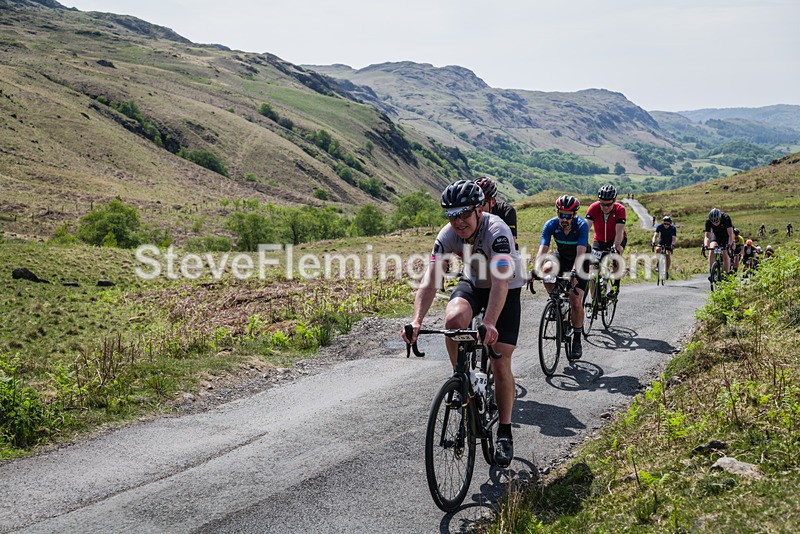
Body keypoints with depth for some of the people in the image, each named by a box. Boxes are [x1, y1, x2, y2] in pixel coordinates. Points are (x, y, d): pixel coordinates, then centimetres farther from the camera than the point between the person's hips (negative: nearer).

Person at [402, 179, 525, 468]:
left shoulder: (497, 231, -34)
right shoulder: (448, 235, -21)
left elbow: (500, 282, -45)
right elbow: (430, 280, -28)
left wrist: (489, 324, -59)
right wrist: (417, 320, -43)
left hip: (507, 289, -3)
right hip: (472, 282, 3)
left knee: (501, 363, -10)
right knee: (453, 319, -32)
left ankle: (505, 432, 7)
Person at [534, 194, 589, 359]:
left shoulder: (582, 225, -28)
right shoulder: (551, 225, -22)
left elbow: (581, 252, -38)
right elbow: (542, 249, -30)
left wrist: (574, 271, -55)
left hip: (579, 261, -2)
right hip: (561, 257, 2)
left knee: (576, 302, -13)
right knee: (547, 269, -34)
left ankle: (577, 340, 6)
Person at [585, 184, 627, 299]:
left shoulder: (620, 209, -28)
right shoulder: (594, 208, -25)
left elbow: (619, 231, -36)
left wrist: (615, 247, -52)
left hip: (616, 239, -2)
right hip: (599, 240, 2)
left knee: (617, 255, -33)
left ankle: (616, 287, -19)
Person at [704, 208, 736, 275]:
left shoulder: (726, 218, -33)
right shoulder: (708, 221, -26)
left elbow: (730, 234, -37)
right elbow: (707, 236, -28)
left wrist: (729, 244, -52)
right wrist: (705, 245, -47)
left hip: (726, 236, -1)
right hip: (716, 235, 1)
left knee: (725, 255, -13)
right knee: (712, 249, -25)